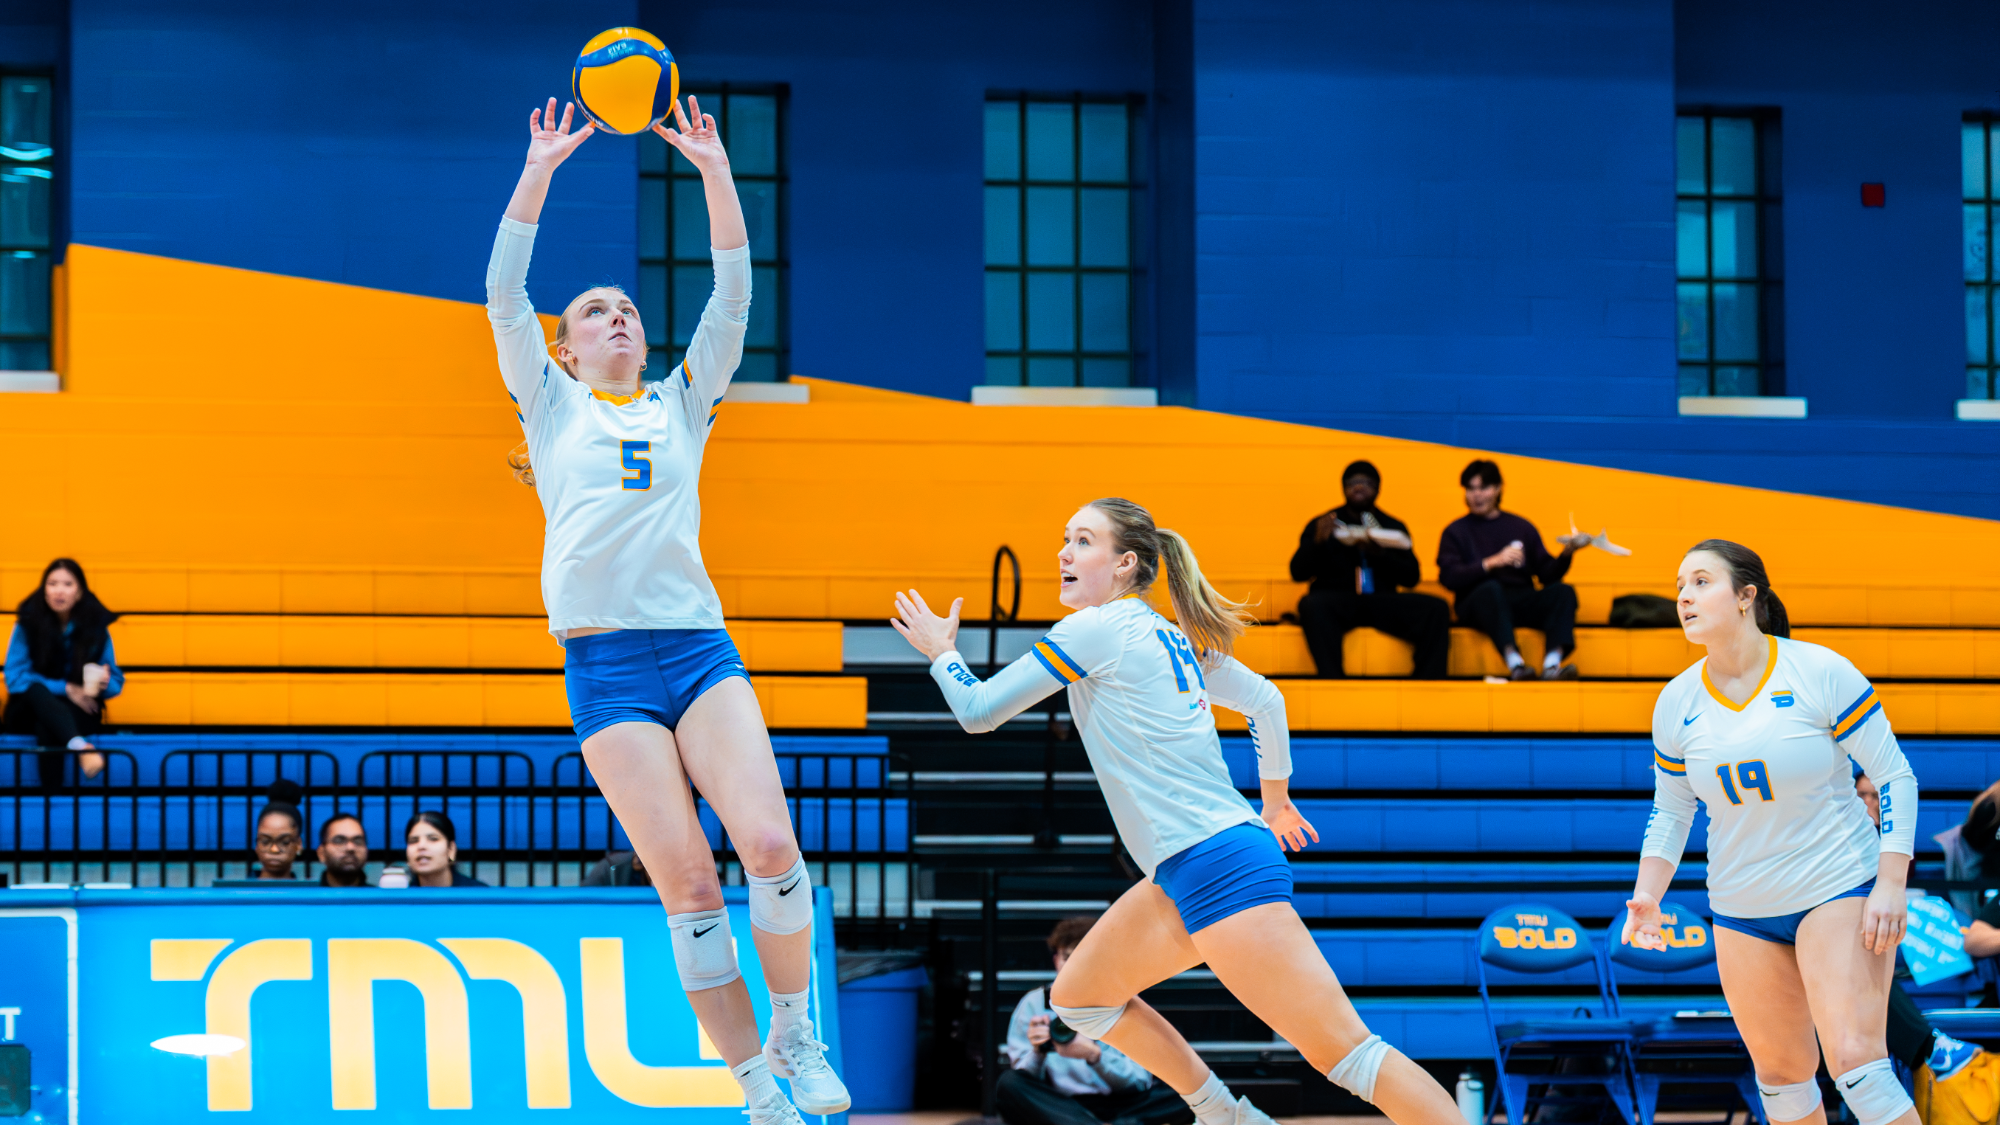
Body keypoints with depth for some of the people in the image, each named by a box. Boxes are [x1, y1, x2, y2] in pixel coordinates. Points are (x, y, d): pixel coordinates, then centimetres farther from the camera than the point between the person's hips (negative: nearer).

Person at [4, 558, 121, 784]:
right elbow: (15, 677, -9)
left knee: (47, 729, -35)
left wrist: (105, 684, -23)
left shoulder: (96, 624, -2)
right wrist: (65, 688, -19)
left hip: (79, 712, 1)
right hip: (30, 712, 0)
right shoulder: (27, 623, -5)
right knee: (36, 689, -36)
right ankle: (80, 746, -59)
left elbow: (116, 681, 3)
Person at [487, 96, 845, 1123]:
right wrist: (540, 169, -2)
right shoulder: (552, 405, 15)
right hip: (606, 662, -2)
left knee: (768, 841, -17)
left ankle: (795, 1032, 3)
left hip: (700, 646, 2)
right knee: (687, 882, -9)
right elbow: (504, 291, 4)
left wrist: (715, 172, 1)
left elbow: (732, 297, 10)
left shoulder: (682, 404, 20)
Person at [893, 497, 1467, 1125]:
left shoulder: (1097, 629, -7)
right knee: (1078, 998, 18)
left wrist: (941, 652, 17)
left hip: (1215, 863, -9)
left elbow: (978, 712, -2)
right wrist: (1276, 803, 37)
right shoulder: (1174, 638, 17)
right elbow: (1265, 700, 26)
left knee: (1343, 1051, -15)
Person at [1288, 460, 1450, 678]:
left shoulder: (1394, 527, 17)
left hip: (1382, 601, 2)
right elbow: (1298, 573, 4)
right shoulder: (1321, 525, 14)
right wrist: (1318, 542, -14)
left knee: (1436, 609, -23)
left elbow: (1411, 577, 6)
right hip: (1337, 601, -2)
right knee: (1311, 605, -37)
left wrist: (1380, 554, -12)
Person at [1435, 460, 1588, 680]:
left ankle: (1552, 664, -46)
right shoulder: (1455, 532, 14)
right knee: (1491, 588, -37)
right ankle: (1515, 664, -54)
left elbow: (1547, 575, 15)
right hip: (1478, 603, -3)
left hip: (1522, 604, 3)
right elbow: (1449, 577, -5)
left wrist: (1566, 554, -5)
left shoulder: (1521, 528, 22)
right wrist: (1492, 563, -14)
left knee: (1563, 591, -24)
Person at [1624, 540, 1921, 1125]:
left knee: (1855, 1062, -18)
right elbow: (1670, 812, 12)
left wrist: (1891, 886, -17)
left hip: (1840, 889, -5)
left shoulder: (1820, 672, -13)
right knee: (1781, 1074, 9)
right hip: (1742, 911, 5)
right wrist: (1646, 898, -3)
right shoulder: (1676, 703, 0)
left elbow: (1896, 778, -9)